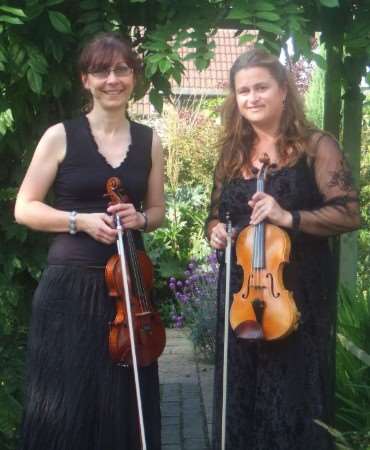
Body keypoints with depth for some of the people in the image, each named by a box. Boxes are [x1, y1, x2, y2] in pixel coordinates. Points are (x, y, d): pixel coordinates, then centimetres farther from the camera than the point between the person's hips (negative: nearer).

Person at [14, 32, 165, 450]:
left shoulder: (149, 141, 8)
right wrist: (80, 220, -15)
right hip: (70, 283, -3)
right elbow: (24, 208, -2)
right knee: (64, 408, 2)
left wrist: (139, 219, -6)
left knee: (124, 406, 8)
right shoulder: (61, 136, -2)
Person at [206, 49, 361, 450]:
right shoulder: (232, 154, 11)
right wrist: (215, 232, -2)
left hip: (299, 293, -4)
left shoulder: (315, 146, -3)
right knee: (240, 399, 13)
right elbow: (217, 215, 21)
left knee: (293, 399, 1)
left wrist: (290, 218, -23)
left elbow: (349, 213, -11)